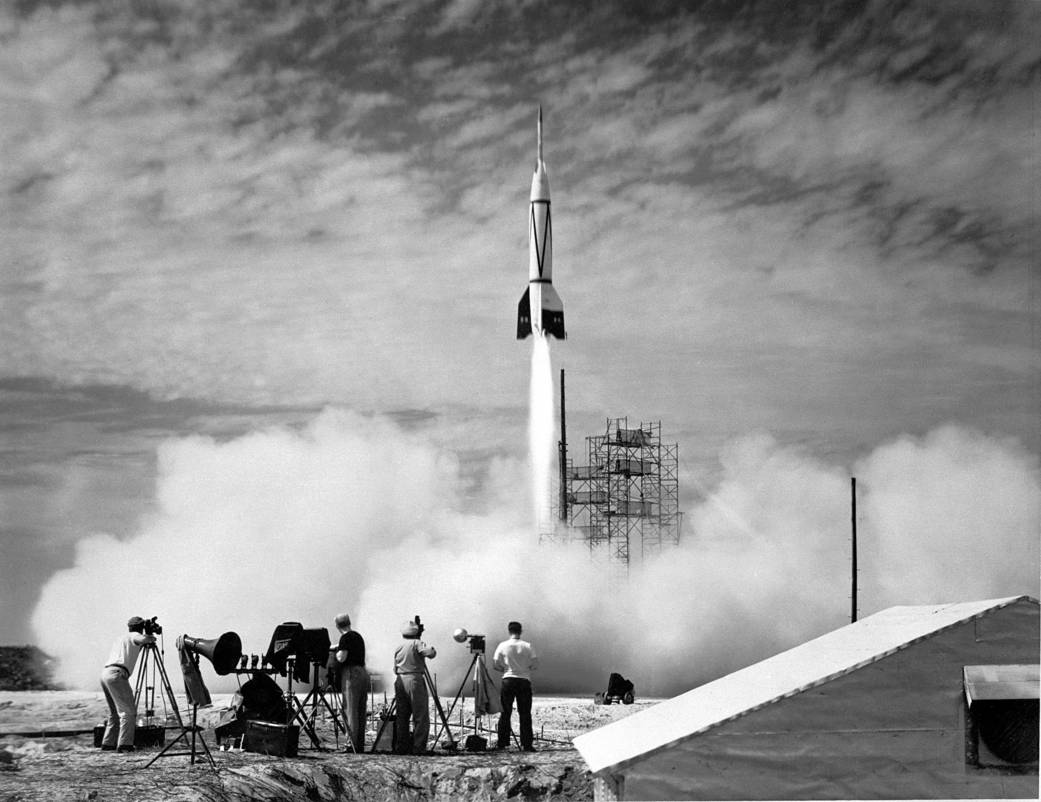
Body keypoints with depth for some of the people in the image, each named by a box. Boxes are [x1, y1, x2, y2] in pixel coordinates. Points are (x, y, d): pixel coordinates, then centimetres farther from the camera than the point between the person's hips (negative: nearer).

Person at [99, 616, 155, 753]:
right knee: (128, 711, -9)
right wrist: (152, 638, 4)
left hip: (105, 673, 9)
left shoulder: (120, 638, 29)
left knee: (115, 712, 19)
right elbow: (143, 639, -15)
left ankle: (108, 743, 18)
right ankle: (124, 744, -17)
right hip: (117, 674, -9)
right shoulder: (133, 636, 6)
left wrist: (143, 645, 37)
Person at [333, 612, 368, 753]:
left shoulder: (346, 638, -9)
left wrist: (337, 651, 3)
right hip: (363, 673, 8)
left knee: (350, 711, -7)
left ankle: (353, 745, -11)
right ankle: (360, 745, 12)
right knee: (360, 712, 10)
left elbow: (341, 658, -17)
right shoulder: (358, 636, 17)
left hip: (351, 674, -8)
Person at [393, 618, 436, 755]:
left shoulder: (398, 648, 15)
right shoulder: (416, 644, -4)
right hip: (414, 680, -7)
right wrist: (432, 649, 3)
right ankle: (418, 748, -8)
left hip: (399, 681, 7)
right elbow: (430, 654, -17)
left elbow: (395, 669, 18)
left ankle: (401, 747, 9)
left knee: (402, 717, 10)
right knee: (421, 718, -3)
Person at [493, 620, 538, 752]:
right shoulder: (527, 646, -2)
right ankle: (526, 744, -2)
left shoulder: (502, 646, -1)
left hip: (508, 680, 0)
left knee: (505, 713, 6)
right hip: (524, 680, 0)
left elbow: (495, 664, 1)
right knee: (525, 714, 2)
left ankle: (502, 743, 3)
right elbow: (535, 664, -2)